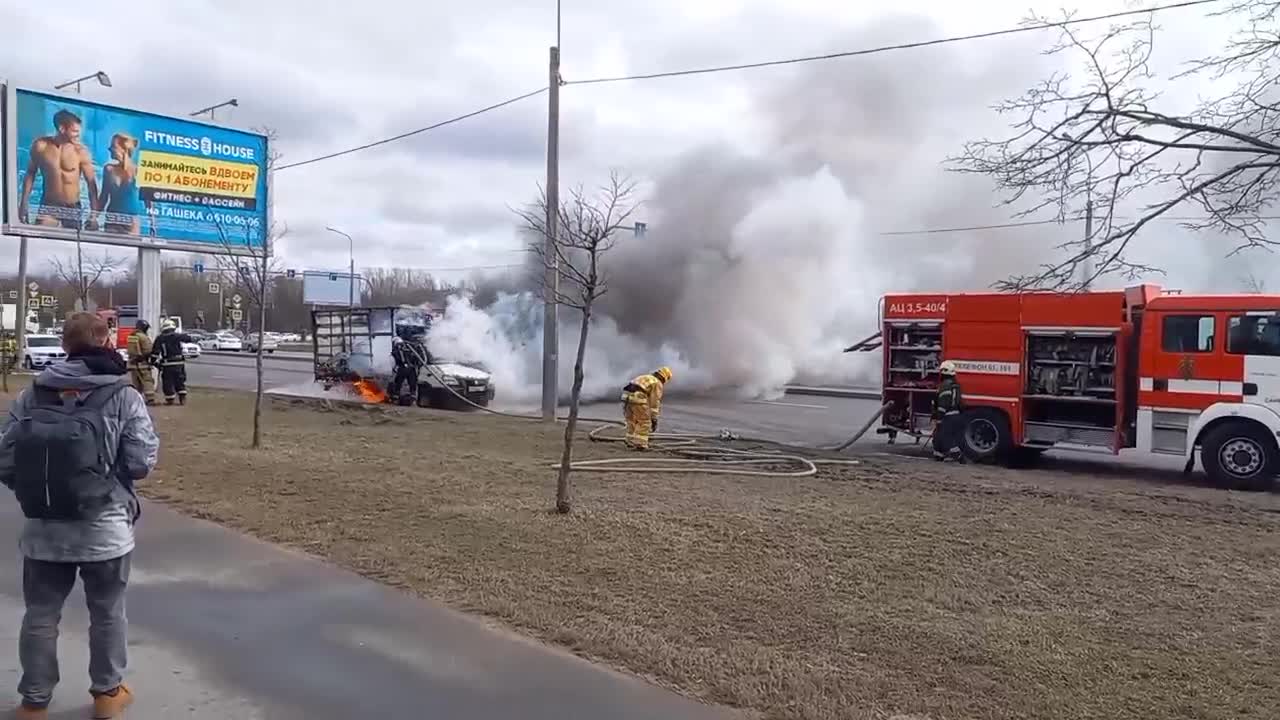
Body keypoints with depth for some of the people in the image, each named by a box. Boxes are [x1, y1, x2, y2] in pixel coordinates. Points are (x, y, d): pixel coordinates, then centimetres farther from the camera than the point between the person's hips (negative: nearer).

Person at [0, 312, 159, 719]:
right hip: (106, 532, -2)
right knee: (108, 614, 17)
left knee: (40, 616, 18)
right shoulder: (124, 397, -10)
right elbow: (141, 463, -11)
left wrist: (33, 493, 16)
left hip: (42, 532, 2)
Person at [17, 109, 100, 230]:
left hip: (73, 208, 0)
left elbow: (91, 184, -7)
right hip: (48, 206, 0)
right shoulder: (40, 145, -6)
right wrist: (24, 203, 4)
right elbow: (30, 173, 7)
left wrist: (94, 215, -13)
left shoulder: (81, 151, -11)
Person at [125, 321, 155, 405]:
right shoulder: (143, 337, -14)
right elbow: (148, 351, -17)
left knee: (136, 382, 14)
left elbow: (129, 351, 13)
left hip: (132, 363, 7)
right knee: (147, 381, -7)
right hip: (142, 363, -7)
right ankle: (150, 399, -14)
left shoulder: (130, 336, 10)